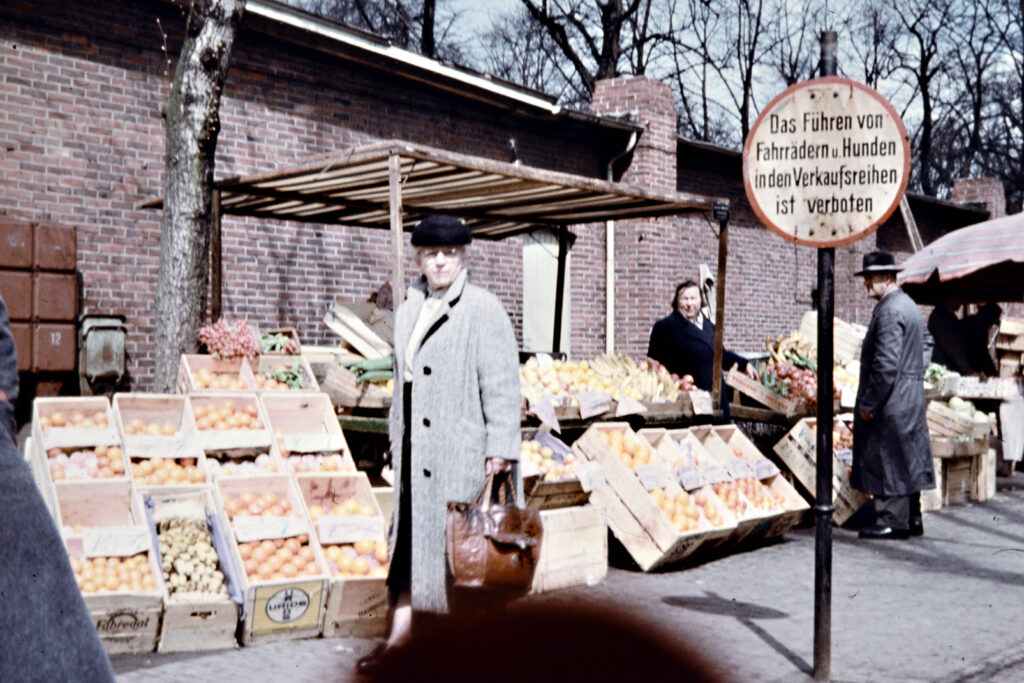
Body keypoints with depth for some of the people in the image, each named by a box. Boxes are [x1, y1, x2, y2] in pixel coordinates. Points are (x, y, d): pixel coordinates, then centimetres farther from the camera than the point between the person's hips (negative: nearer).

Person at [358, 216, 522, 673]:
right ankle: (400, 638, 18)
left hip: (463, 451, -6)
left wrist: (500, 449, -14)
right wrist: (396, 436, 19)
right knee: (410, 540, 10)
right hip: (416, 452, 6)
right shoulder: (408, 312, 14)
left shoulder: (484, 311, -6)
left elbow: (501, 386, -10)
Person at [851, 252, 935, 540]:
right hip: (911, 397, 10)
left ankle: (892, 522, 1)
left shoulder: (889, 310, -17)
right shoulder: (908, 305, 16)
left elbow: (886, 363, -23)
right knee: (907, 457, 14)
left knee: (887, 458, -4)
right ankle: (911, 519, 20)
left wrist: (869, 403, -19)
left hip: (892, 397, -10)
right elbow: (925, 344, 23)